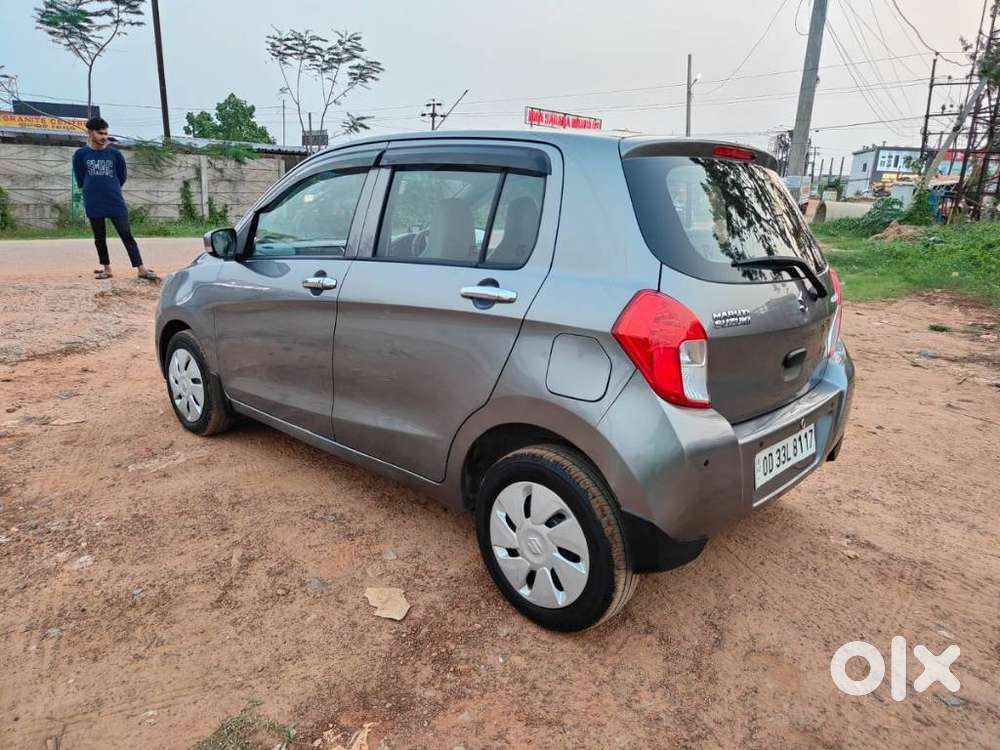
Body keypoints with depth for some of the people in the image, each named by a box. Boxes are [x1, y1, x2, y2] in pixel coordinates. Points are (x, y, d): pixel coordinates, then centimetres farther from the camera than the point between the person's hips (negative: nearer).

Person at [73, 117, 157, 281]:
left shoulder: (115, 154, 4)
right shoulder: (80, 154, 3)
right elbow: (80, 180, 9)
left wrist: (110, 189, 11)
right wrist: (92, 189, 9)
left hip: (116, 202, 0)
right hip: (94, 204, 1)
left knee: (127, 236, -5)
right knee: (99, 238, 8)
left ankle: (141, 269, -9)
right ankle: (106, 269, 20)